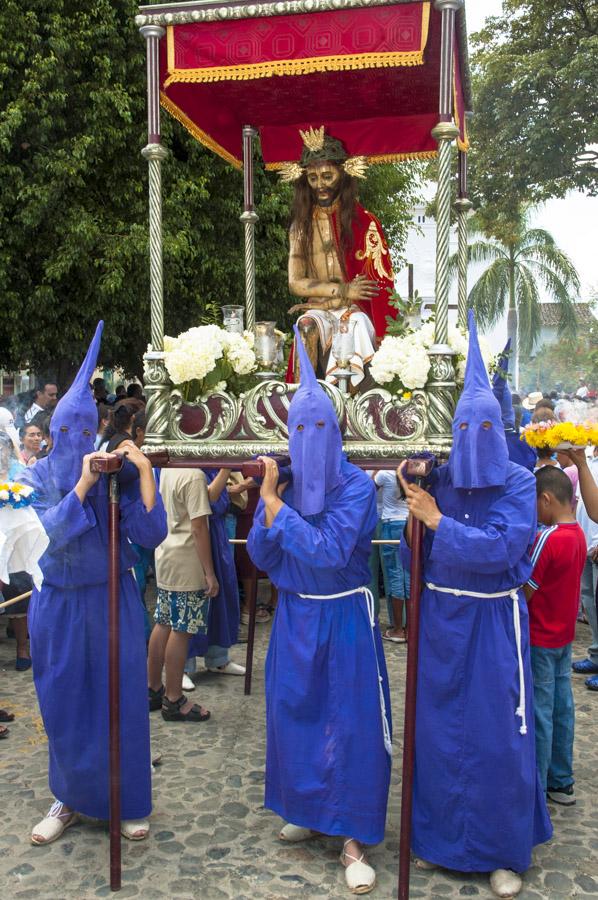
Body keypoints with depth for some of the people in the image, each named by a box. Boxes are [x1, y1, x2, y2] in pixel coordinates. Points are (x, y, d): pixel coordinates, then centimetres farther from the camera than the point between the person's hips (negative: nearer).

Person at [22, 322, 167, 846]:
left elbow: (151, 535, -17)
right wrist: (82, 484, -28)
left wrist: (144, 472, -26)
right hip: (58, 606, 1)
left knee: (121, 702, 7)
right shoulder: (37, 478, -4)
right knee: (64, 706, 12)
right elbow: (46, 536, -20)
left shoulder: (116, 475, -7)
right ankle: (70, 799, 33)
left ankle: (130, 803, 25)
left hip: (112, 603, -1)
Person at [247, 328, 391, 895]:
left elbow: (328, 552, -25)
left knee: (352, 723, 2)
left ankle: (353, 839, 17)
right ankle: (309, 811, 36)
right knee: (293, 714, 14)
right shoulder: (284, 482, 1)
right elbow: (262, 559, -2)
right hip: (295, 617, 5)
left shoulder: (356, 485, -13)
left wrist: (274, 504, -22)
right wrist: (265, 500, -16)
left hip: (344, 618, -5)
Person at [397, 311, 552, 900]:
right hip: (441, 618, 3)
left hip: (493, 622, -3)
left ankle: (504, 851, 23)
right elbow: (413, 557, 4)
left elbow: (500, 549, -21)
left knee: (497, 735, 4)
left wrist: (437, 522, -22)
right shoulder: (437, 481, 2)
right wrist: (413, 525, -14)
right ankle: (439, 836, 31)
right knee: (438, 729, 12)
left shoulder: (518, 484, -7)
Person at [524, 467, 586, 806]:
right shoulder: (579, 534, 3)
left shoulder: (548, 538, -22)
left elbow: (525, 594, -19)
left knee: (540, 714, 2)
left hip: (540, 640, -8)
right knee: (562, 708, 15)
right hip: (564, 635, 8)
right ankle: (562, 782, 26)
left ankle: (536, 786, 14)